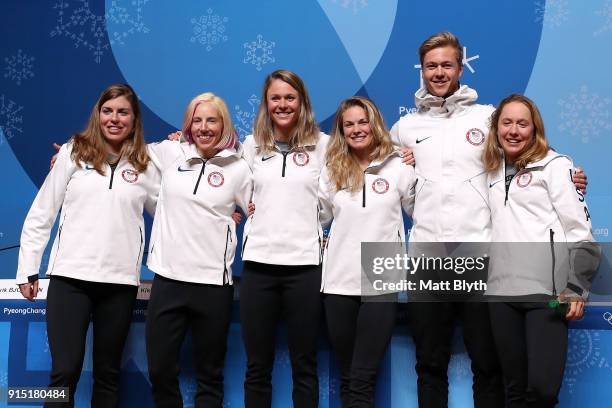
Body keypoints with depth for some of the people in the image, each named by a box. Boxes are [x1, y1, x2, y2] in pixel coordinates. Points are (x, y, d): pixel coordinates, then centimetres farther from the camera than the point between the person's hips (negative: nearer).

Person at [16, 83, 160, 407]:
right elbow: (41, 213, 6)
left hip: (120, 280, 2)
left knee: (108, 372, 10)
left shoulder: (145, 165, 8)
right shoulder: (74, 152, 5)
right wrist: (28, 268, 3)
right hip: (70, 275, -1)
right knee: (65, 371, -5)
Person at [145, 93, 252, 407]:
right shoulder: (170, 153, 6)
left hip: (213, 282, -2)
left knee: (209, 375, 9)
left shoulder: (238, 168, 2)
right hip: (167, 278, 2)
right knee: (160, 371, 6)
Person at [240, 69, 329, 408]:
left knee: (304, 366, 6)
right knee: (257, 367, 8)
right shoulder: (252, 145, 11)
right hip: (258, 262, 2)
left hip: (304, 263, -2)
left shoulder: (322, 144, 4)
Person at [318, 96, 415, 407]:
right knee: (347, 377, 12)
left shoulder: (398, 167, 1)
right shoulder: (332, 170, 7)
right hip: (339, 282, 3)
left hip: (381, 285, -3)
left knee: (363, 379, -5)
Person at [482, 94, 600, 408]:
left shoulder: (554, 164, 1)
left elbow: (580, 228, -3)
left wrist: (577, 287, -12)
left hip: (546, 289, -5)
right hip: (502, 291, 5)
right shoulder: (494, 171, 18)